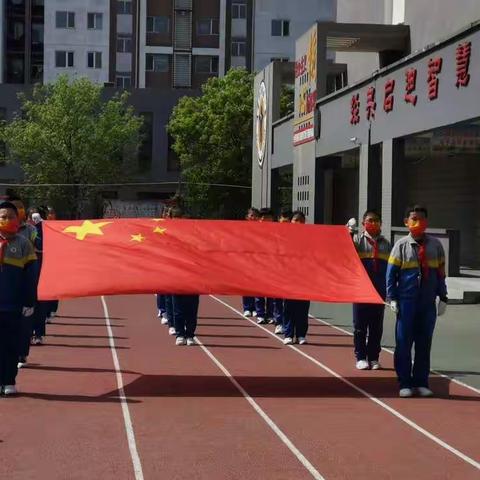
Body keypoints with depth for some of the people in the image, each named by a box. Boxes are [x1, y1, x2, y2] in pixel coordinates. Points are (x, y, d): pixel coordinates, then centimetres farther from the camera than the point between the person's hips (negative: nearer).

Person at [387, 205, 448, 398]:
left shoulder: (435, 245, 7)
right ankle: (405, 384, 6)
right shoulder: (401, 245, -1)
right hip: (406, 302, -2)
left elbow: (440, 273, 11)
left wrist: (443, 297, 7)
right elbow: (391, 273, 0)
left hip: (428, 302, 2)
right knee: (404, 343, -1)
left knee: (424, 344, 7)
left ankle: (421, 383, 15)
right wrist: (392, 298, -6)